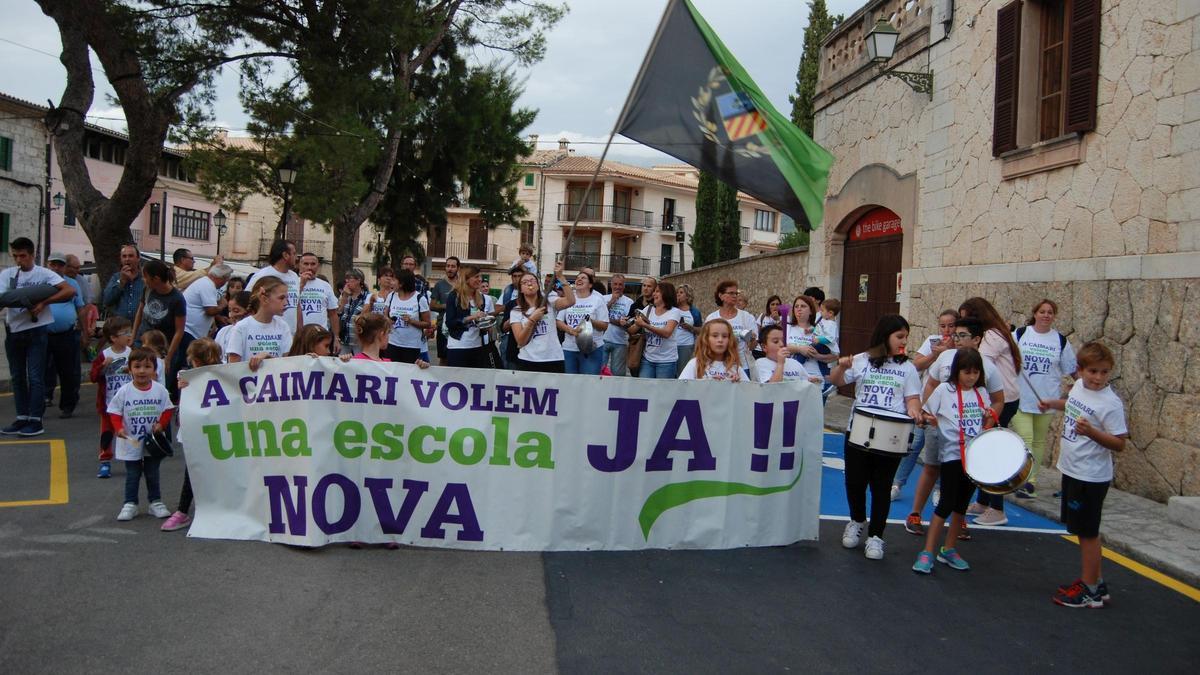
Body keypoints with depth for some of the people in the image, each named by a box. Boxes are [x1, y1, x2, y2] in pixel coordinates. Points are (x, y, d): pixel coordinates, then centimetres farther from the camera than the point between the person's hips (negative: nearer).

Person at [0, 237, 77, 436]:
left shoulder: (43, 274, -2)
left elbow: (70, 291, -12)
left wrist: (44, 302, -16)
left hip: (36, 330, -5)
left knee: (35, 377, -4)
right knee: (17, 377, 10)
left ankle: (35, 421, -1)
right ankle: (22, 419, 18)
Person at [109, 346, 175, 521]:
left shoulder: (160, 390, -6)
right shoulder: (124, 391, -9)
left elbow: (167, 410, 0)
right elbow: (115, 412, -4)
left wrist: (161, 424, -15)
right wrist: (118, 428, -19)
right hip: (131, 443, -1)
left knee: (152, 474, 13)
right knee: (132, 475, 9)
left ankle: (156, 502, 23)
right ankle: (130, 505, 19)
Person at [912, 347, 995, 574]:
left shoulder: (982, 392, 7)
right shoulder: (944, 390, -5)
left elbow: (987, 423, 14)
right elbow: (925, 413, 2)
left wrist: (990, 418, -5)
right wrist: (930, 419, -16)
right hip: (952, 455, -4)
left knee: (962, 505, 12)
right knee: (946, 504, -7)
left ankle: (948, 550, 24)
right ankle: (927, 552, -2)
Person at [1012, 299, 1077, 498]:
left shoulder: (1060, 340, 4)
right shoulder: (1020, 334, -1)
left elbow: (1072, 369, 10)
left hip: (1047, 399, 2)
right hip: (1021, 398, -2)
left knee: (1039, 441, 10)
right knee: (1025, 439, -10)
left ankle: (1031, 479, 20)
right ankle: (1027, 481, -11)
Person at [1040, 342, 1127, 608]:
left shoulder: (1111, 403, -20)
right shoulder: (1079, 386, 3)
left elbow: (1119, 444, -21)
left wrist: (1091, 431, -33)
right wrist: (1053, 404, 16)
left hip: (1091, 478, -8)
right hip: (1072, 470, 8)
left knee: (1087, 533, 2)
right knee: (1081, 530, 18)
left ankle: (1090, 591, 14)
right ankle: (1095, 582, 32)